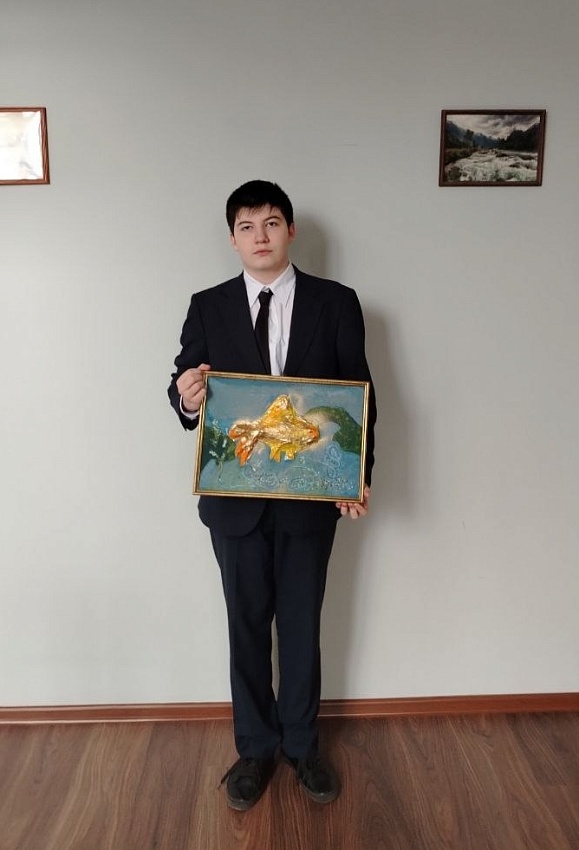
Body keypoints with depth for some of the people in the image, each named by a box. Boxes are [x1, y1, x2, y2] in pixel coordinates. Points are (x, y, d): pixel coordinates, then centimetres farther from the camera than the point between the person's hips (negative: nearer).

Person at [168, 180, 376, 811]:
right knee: (247, 625, 14)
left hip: (311, 494, 0)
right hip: (234, 497, 1)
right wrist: (186, 397, -23)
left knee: (302, 625, 13)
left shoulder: (336, 302, -1)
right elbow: (185, 390, 1)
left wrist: (360, 475, -11)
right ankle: (255, 748, 35)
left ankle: (301, 745, 36)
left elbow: (359, 395, -1)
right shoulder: (208, 307, 2)